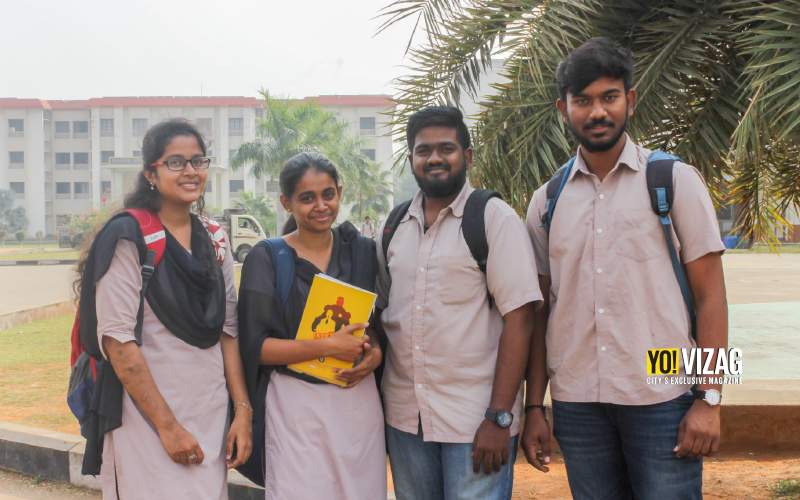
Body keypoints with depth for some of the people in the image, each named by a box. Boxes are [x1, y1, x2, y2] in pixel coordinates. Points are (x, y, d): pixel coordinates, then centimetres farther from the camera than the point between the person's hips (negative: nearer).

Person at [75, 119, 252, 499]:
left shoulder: (214, 241, 9)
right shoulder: (128, 238, -10)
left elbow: (227, 331, 11)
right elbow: (117, 340, -15)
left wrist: (242, 411, 1)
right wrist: (167, 425, -16)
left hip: (212, 418, 6)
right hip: (149, 418, -6)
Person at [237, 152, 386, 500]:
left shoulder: (363, 251, 7)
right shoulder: (266, 259, -3)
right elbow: (256, 347, -8)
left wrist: (376, 354, -7)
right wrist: (328, 346, -18)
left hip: (359, 401, 3)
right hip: (297, 405, -3)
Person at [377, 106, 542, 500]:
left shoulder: (495, 217, -6)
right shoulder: (392, 228, 9)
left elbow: (518, 318, -11)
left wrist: (499, 417, -16)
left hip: (475, 418, -5)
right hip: (403, 416, 5)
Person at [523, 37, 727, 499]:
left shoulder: (675, 181, 0)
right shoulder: (547, 201, 7)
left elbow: (710, 296, -2)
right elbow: (542, 310, 11)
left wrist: (709, 400, -8)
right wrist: (535, 407, 7)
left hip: (662, 399, -2)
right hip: (576, 404, 3)